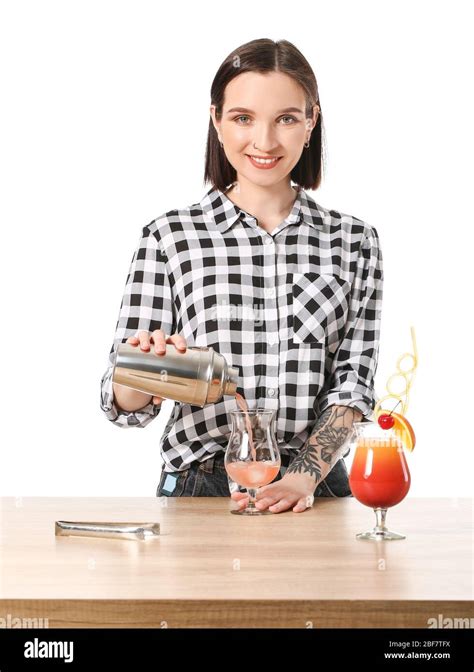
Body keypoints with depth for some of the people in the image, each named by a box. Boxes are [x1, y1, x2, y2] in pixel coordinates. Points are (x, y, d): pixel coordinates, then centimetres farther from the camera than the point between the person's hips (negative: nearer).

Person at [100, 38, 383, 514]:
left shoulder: (354, 241, 8)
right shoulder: (170, 237, 2)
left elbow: (352, 384, 4)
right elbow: (125, 405, 2)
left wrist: (302, 477, -11)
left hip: (314, 493, 1)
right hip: (198, 489, -1)